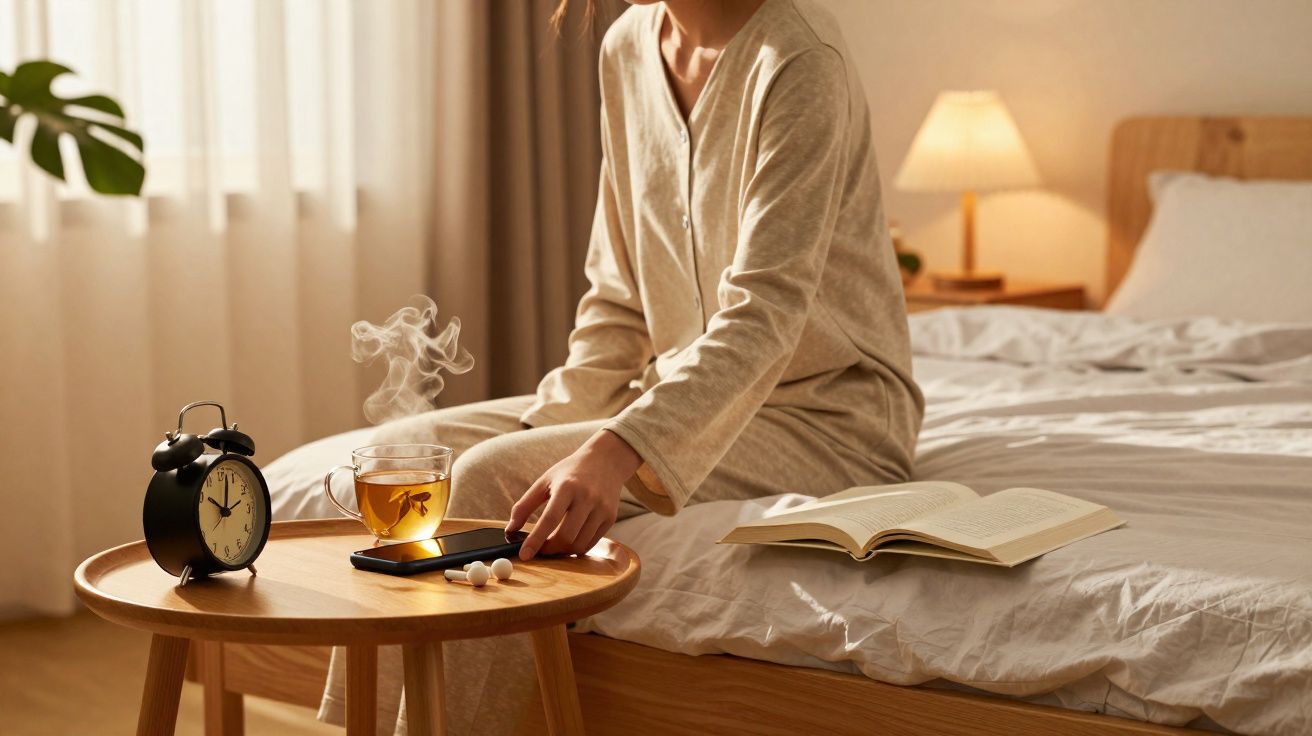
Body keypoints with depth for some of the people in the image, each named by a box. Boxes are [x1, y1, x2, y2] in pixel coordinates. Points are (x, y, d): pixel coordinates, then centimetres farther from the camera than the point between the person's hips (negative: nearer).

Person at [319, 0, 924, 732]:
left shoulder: (797, 59, -19)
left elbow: (763, 315, -29)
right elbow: (620, 295, 9)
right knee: (404, 447, -5)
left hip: (825, 417, -8)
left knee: (494, 477, -24)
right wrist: (552, 425, -5)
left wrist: (613, 452, -41)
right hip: (690, 391, 8)